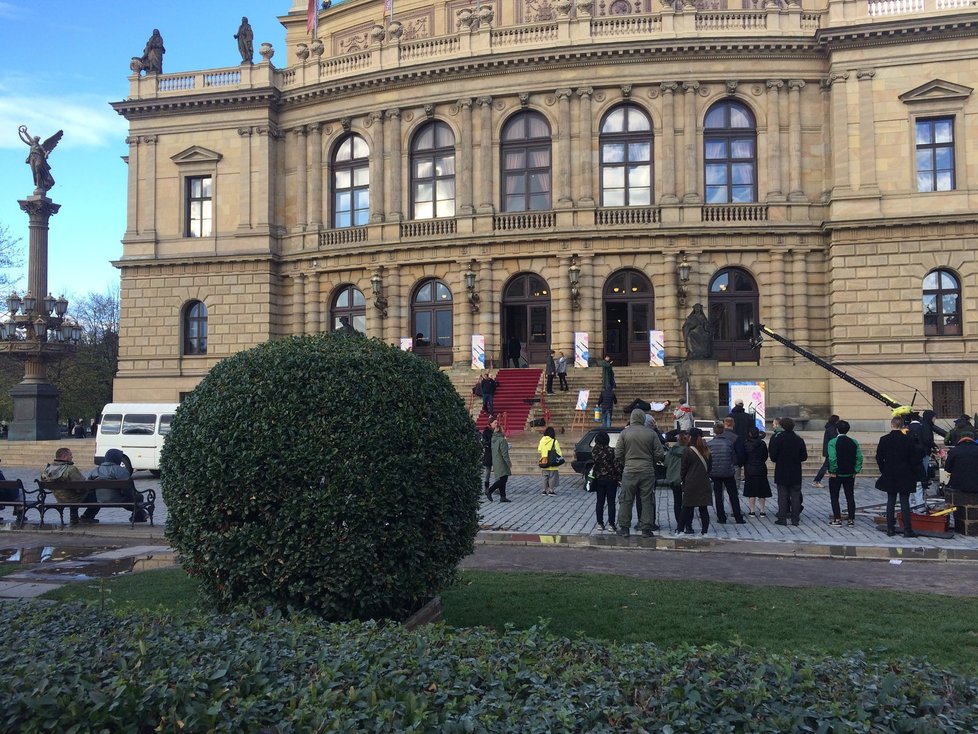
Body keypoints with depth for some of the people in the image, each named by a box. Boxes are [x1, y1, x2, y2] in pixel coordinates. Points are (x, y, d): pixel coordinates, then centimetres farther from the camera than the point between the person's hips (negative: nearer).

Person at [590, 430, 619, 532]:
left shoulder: (594, 451, -5)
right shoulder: (610, 451, -17)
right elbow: (616, 465, -14)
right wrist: (619, 478, -8)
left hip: (599, 479, 4)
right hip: (611, 479, -4)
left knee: (599, 502, 10)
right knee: (611, 502, 2)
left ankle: (600, 523, 13)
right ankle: (611, 524, 2)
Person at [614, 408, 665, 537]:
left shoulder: (624, 433, -2)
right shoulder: (651, 433, -2)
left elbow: (618, 454, -2)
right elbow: (660, 454, -1)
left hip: (629, 470, 0)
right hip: (647, 470, 0)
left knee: (626, 500, 7)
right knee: (647, 500, 6)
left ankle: (623, 527, 8)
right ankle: (646, 528, 6)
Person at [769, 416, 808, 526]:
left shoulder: (777, 438, -11)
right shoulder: (799, 439, -1)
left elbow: (773, 456, -11)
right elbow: (804, 457, 2)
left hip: (781, 472, -2)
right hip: (795, 473, 2)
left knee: (782, 495, 4)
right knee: (795, 496, 8)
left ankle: (782, 518, 3)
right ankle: (795, 518, 9)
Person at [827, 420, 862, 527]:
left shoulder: (833, 442, -12)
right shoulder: (854, 442, 1)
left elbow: (832, 458, -20)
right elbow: (859, 457, -2)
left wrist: (833, 471, -12)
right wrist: (856, 470, 3)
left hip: (836, 474, -4)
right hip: (850, 475, 4)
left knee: (834, 497, 7)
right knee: (850, 497, 9)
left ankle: (837, 519, 4)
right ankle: (851, 520, 9)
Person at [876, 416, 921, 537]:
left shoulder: (884, 440, -4)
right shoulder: (908, 439, -8)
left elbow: (879, 458, 0)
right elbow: (916, 458, -6)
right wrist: (910, 470, 9)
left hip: (889, 476, 1)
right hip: (905, 476, -1)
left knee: (890, 501, 9)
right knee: (905, 502, 1)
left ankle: (890, 528, 10)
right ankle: (907, 530, 1)